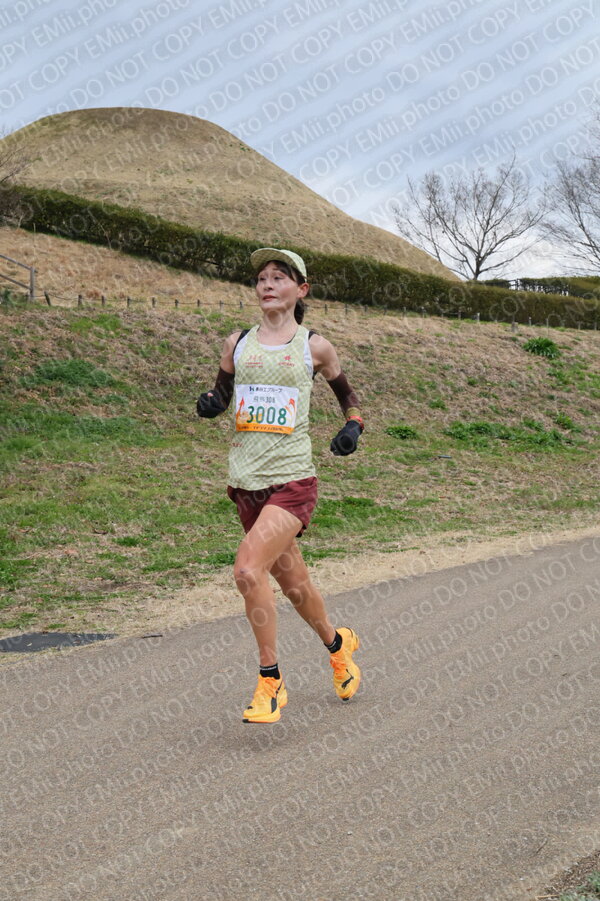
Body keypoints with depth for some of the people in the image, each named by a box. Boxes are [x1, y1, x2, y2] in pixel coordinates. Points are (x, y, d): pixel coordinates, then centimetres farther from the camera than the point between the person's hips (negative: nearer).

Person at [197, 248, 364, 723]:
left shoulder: (314, 346, 2)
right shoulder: (238, 343, 9)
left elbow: (347, 393, 18)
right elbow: (222, 391, 21)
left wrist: (353, 426, -1)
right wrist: (209, 402, -2)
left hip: (293, 479, -4)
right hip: (246, 481, 4)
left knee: (248, 569, -22)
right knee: (293, 581, 16)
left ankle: (271, 682, -8)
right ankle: (338, 645, 43)